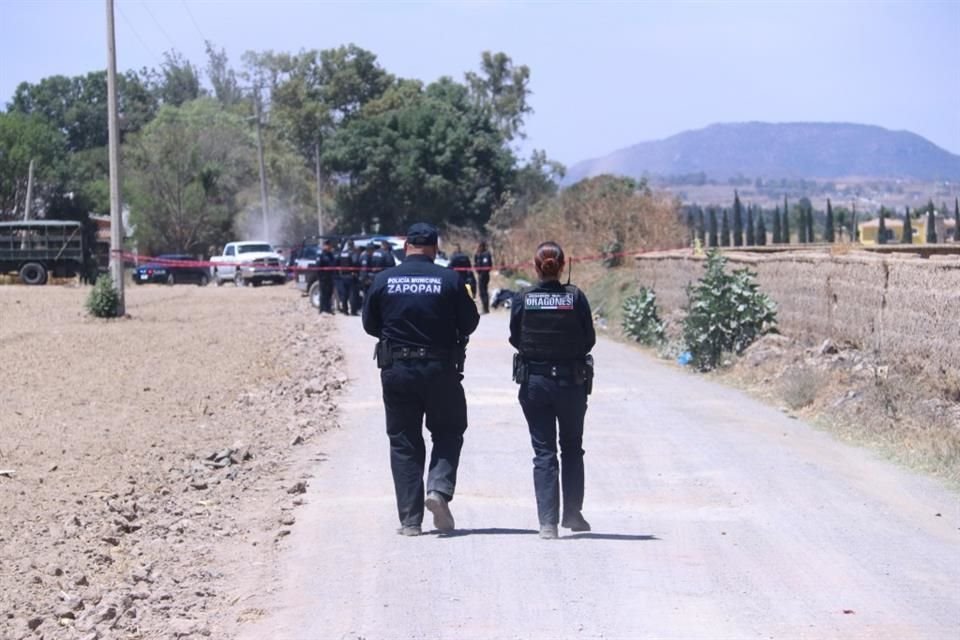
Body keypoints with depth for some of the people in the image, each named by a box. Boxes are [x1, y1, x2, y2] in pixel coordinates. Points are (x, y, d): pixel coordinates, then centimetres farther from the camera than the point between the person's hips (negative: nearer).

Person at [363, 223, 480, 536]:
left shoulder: (384, 280, -2)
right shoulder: (449, 280, -6)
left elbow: (370, 325, 6)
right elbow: (469, 322, -1)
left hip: (396, 370, 1)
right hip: (441, 369, -1)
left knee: (403, 443, 8)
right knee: (448, 433, 16)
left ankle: (410, 519, 5)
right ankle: (439, 487, -9)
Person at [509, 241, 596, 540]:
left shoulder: (523, 299, -7)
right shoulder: (576, 297, -9)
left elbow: (515, 339, 2)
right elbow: (589, 340, -3)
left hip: (533, 381, 0)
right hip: (571, 381, 0)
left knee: (543, 451, 5)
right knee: (572, 448, 18)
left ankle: (548, 521, -3)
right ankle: (572, 513, 21)